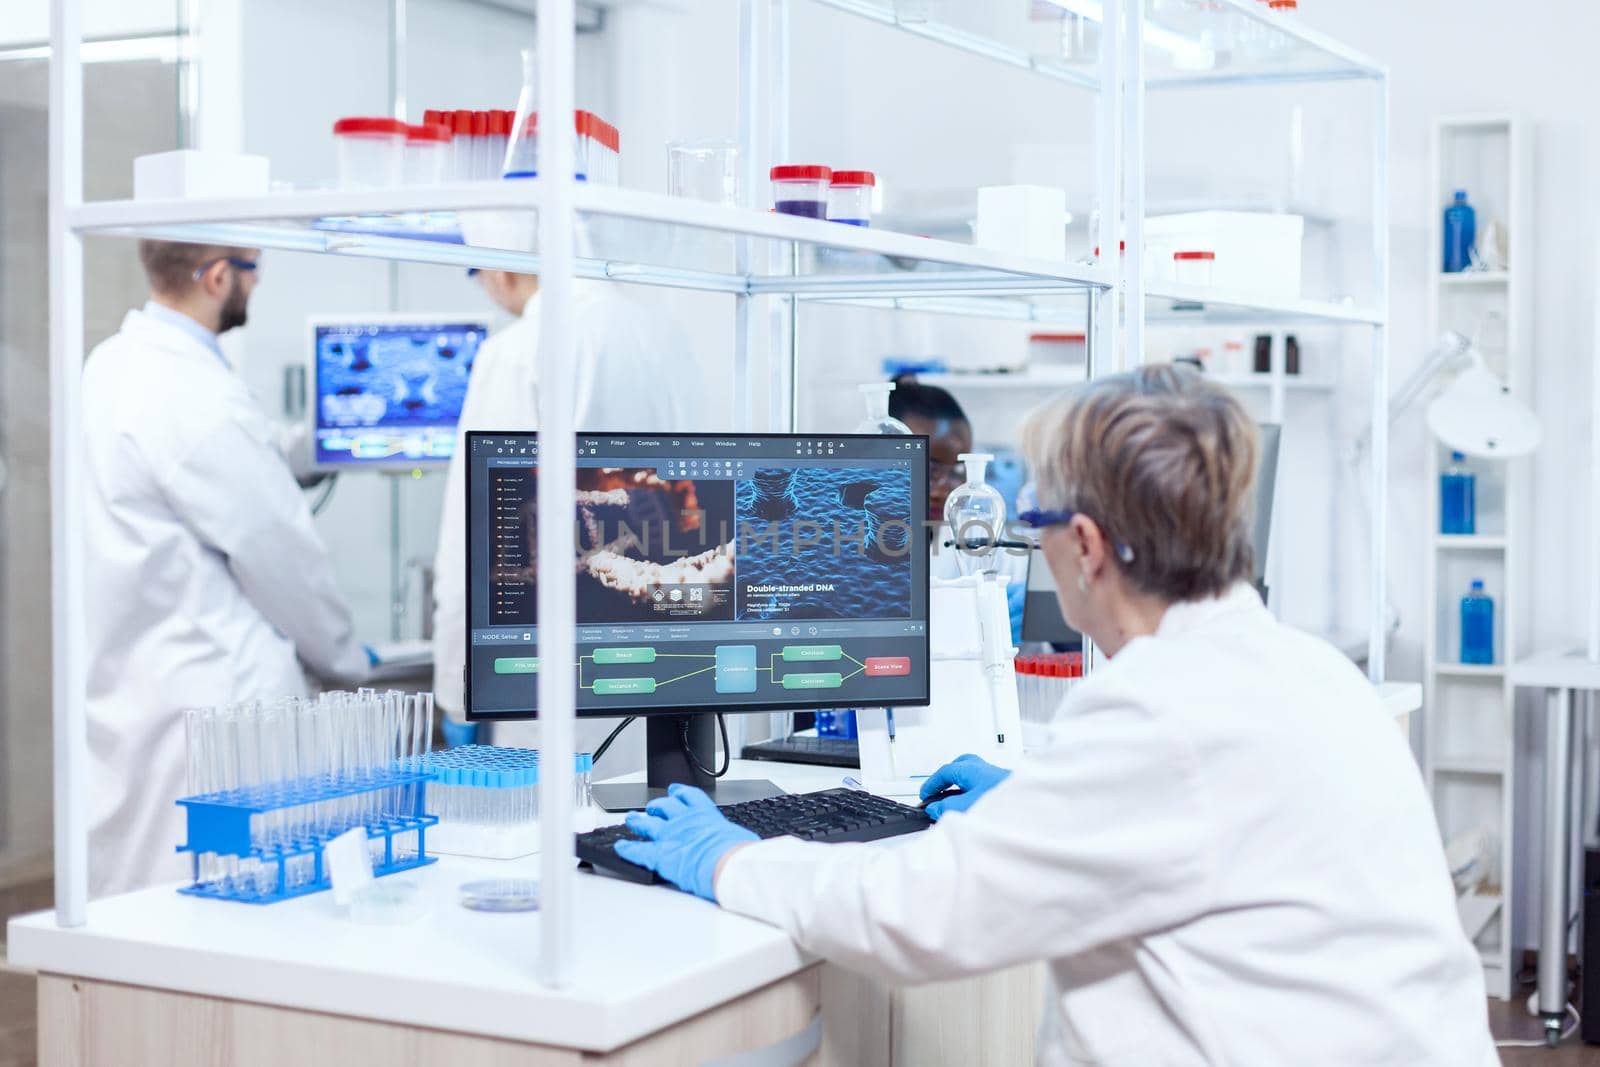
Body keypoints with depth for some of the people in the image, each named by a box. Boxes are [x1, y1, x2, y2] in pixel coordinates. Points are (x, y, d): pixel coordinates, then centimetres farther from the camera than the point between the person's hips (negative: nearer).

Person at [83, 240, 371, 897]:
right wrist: (347, 661, 2)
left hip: (121, 689, 10)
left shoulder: (109, 365, 10)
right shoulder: (199, 398, -19)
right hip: (210, 691, -10)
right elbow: (279, 554, -12)